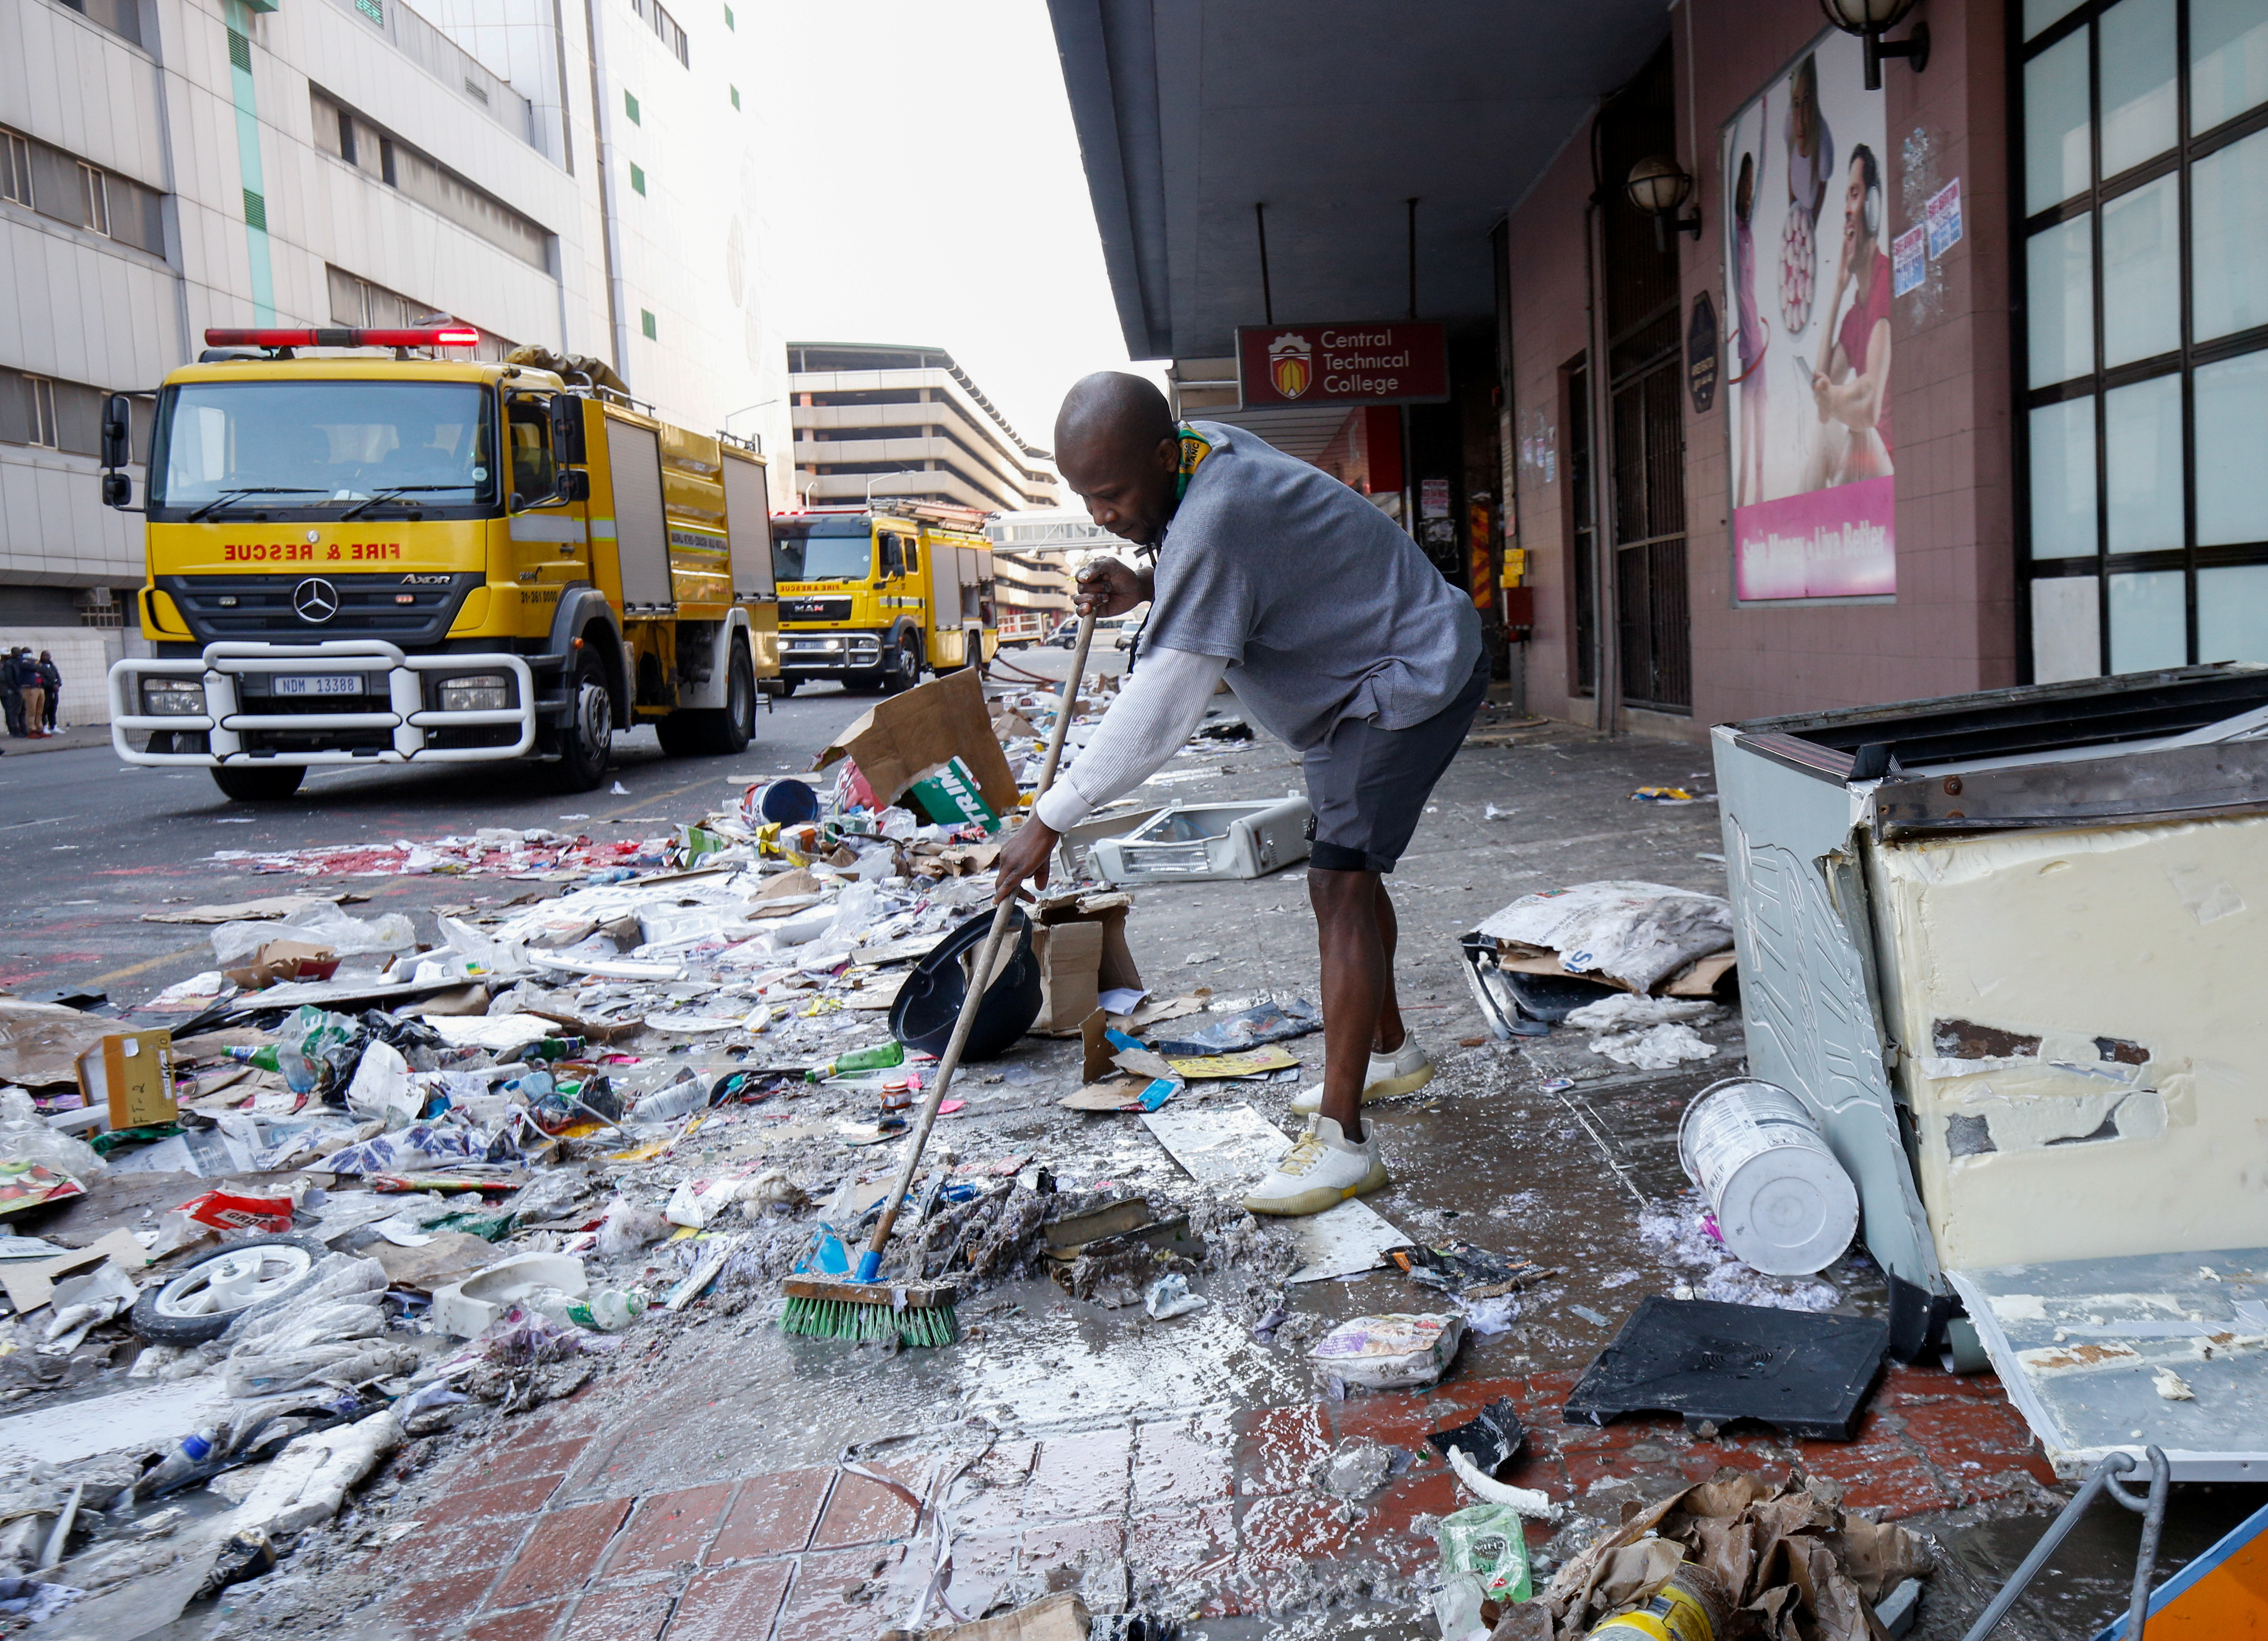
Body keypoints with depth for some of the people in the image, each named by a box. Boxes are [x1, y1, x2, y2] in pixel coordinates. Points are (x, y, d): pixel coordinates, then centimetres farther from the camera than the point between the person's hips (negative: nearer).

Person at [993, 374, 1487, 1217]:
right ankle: (1391, 1052, 38)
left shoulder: (1212, 524, -34)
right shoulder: (1211, 450, -3)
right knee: (1343, 870, 19)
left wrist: (1049, 820, -29)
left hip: (1410, 682, -11)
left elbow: (1157, 711, -35)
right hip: (1357, 682, 11)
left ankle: (1342, 1138, -16)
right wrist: (1146, 588, -5)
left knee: (1339, 883, -18)